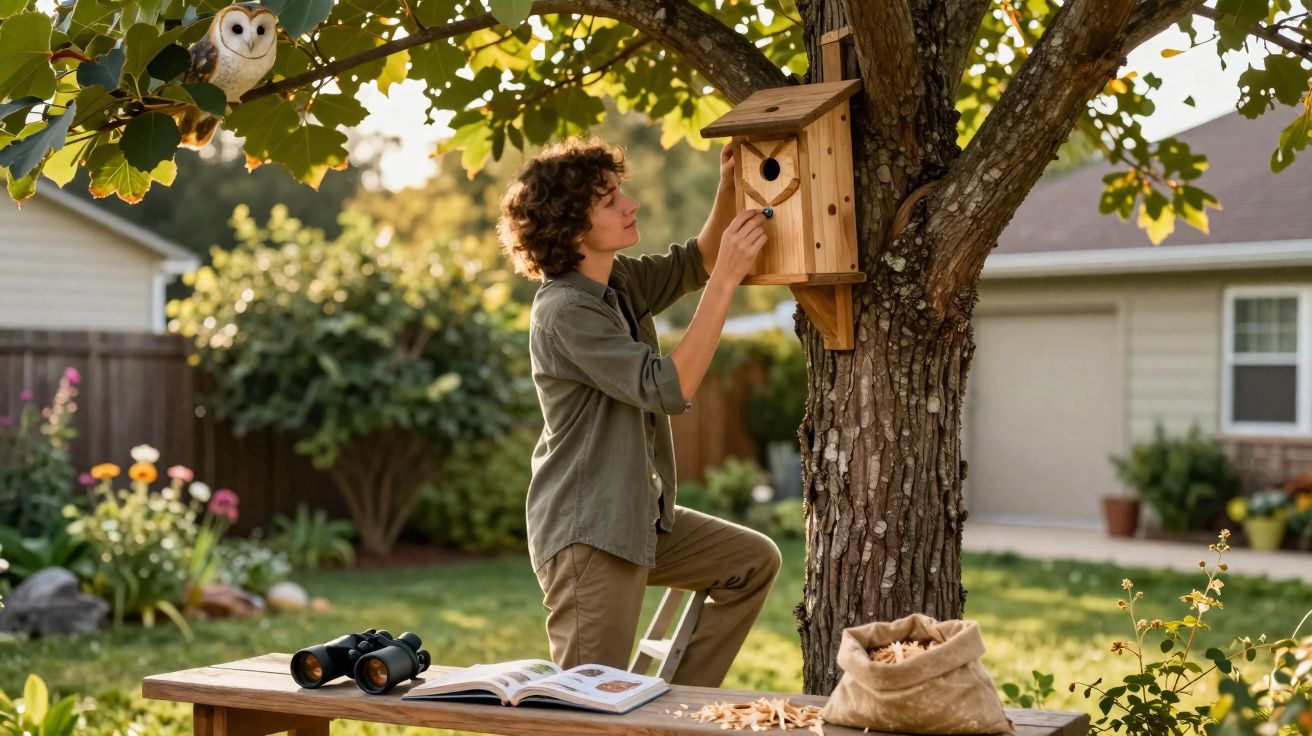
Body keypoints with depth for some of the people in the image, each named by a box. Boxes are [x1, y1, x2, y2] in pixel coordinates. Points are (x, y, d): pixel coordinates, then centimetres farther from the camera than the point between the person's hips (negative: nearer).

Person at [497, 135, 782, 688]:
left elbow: (694, 263, 20)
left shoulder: (620, 279, 6)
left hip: (639, 518, 10)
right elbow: (669, 389, -26)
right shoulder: (565, 310, -21)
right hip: (585, 534, -10)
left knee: (754, 562, 19)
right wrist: (727, 279, -26)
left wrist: (728, 190, -1)